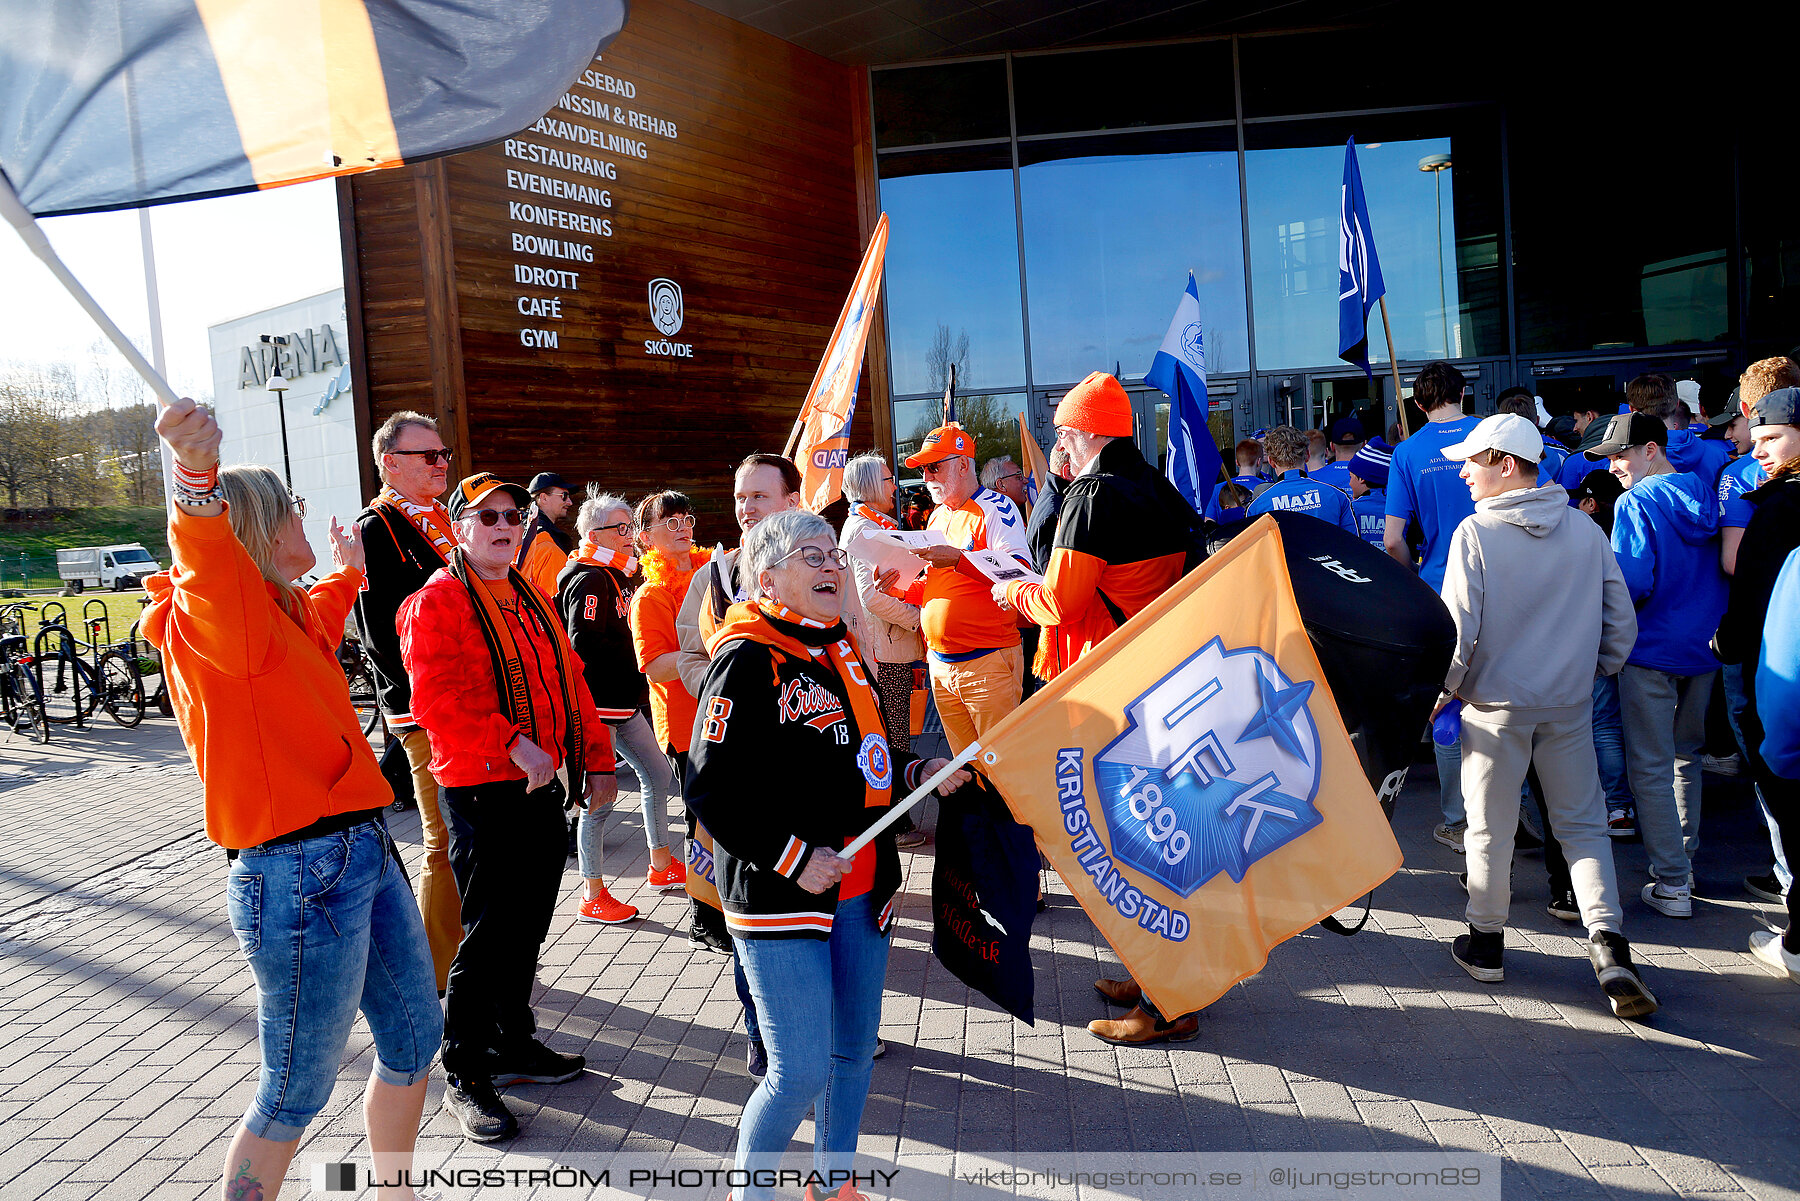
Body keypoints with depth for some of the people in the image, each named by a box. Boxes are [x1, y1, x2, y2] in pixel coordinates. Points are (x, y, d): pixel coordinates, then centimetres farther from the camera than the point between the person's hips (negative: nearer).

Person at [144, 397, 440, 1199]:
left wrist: (348, 571, 58)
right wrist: (199, 479, -57)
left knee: (415, 1037, 21)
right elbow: (208, 562, -37)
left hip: (363, 854, 10)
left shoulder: (287, 614, 15)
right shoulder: (213, 615, -12)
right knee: (294, 1094, 4)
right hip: (301, 876, -10)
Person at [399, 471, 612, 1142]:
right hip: (482, 792, -7)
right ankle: (464, 1076, 14)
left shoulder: (533, 601, 16)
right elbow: (436, 698, -20)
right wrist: (515, 743, -26)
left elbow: (570, 681, 18)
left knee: (527, 929, 16)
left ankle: (514, 1044, 33)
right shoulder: (436, 603, -8)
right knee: (487, 936, -1)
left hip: (543, 789, 7)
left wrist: (596, 759, 12)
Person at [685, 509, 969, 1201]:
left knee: (855, 1052, 16)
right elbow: (711, 791, -19)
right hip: (779, 902, -8)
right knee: (802, 1071, -4)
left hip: (861, 890, 8)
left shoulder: (842, 651, 11)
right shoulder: (746, 662, -15)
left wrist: (916, 774, 5)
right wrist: (793, 859, -20)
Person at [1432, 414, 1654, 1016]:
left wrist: (1440, 694, 0)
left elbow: (1458, 628, -13)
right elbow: (1621, 620, 5)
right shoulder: (1586, 531, 0)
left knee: (1490, 827, 10)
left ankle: (1486, 943, 23)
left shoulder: (1476, 533, -12)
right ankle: (1609, 946, -1)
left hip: (1496, 703, -3)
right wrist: (1595, 670, 21)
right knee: (1582, 825, 13)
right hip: (1571, 703, 3)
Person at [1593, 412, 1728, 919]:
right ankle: (1683, 860, 30)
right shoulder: (1707, 496, 6)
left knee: (1651, 769, 0)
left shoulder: (1638, 503, -14)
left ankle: (1672, 885, 1)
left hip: (1652, 649, -7)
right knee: (1685, 757, 20)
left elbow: (1630, 583, -22)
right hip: (1705, 648, 7)